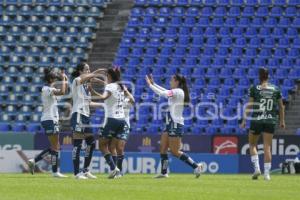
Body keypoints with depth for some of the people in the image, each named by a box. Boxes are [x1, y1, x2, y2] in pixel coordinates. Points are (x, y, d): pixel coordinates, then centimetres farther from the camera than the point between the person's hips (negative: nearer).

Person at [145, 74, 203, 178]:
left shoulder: (178, 92, -15)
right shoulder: (176, 92, 12)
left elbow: (162, 93, -21)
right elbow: (164, 92, 27)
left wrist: (150, 84, -12)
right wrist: (153, 83, 25)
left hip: (176, 124, -10)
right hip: (170, 124, 10)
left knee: (175, 152, -7)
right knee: (163, 148, 6)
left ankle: (196, 166, -5)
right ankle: (164, 172, 5)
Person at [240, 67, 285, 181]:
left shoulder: (254, 89, -4)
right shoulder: (275, 89, 4)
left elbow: (249, 106, -7)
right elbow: (281, 106, 10)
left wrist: (244, 120, -3)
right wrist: (282, 121, 20)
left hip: (256, 120, -2)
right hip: (271, 121, 2)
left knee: (252, 145, 15)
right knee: (267, 147, 4)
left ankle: (256, 168, 0)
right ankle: (267, 173, -1)